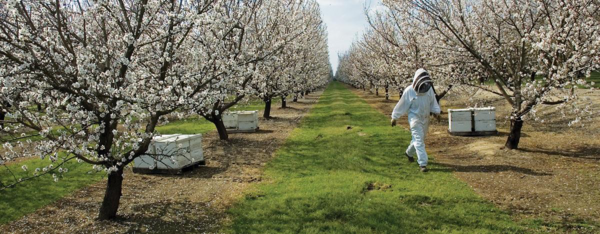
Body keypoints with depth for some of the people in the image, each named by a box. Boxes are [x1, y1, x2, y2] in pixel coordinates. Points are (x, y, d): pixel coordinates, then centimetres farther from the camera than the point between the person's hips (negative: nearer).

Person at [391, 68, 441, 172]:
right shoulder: (409, 91, -15)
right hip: (414, 118, -5)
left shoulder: (429, 88, -4)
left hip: (425, 118, 5)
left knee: (420, 139, 18)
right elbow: (401, 105, -7)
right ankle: (423, 164, -9)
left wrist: (436, 112, -12)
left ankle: (409, 153, 43)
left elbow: (433, 102, 5)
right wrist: (394, 118, -3)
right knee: (419, 140, -11)